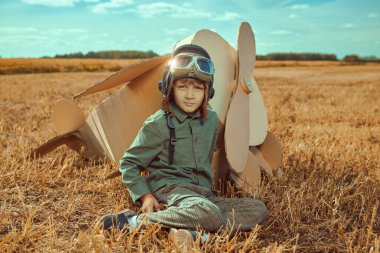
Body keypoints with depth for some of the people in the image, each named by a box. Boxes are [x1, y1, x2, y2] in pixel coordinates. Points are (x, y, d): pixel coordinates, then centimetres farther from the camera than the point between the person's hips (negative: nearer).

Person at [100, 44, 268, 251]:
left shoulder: (211, 119, 9)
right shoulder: (158, 124, -7)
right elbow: (129, 163, -1)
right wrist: (145, 195, -11)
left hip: (202, 192, 7)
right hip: (171, 188, -6)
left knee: (258, 209, -11)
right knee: (210, 215, -37)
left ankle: (193, 232, -29)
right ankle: (136, 221, -23)